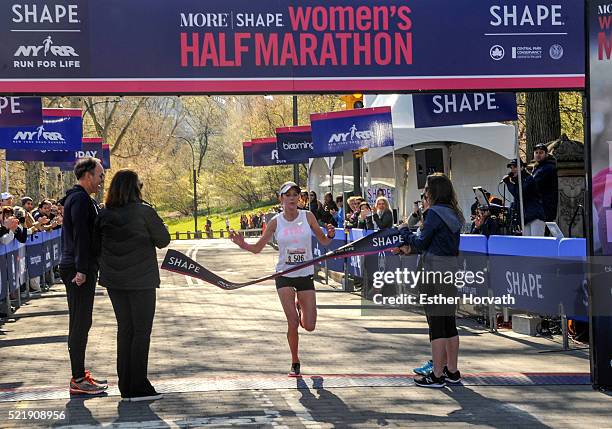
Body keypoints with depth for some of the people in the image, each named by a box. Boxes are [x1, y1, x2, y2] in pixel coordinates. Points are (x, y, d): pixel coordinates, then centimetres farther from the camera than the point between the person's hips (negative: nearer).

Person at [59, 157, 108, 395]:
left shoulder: (84, 199, 19)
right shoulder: (80, 199, -14)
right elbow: (80, 235, -21)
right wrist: (81, 269, -25)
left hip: (81, 269, 10)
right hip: (78, 269, -10)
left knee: (81, 322, 15)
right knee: (80, 323, -6)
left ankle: (80, 373, 23)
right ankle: (78, 380, -2)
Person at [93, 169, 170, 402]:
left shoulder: (104, 215, 1)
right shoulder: (144, 212, -13)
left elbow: (96, 246, 6)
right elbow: (163, 240, -4)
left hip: (114, 280, 5)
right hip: (141, 280, -5)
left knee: (124, 329, 14)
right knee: (141, 331, 2)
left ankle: (126, 386, 17)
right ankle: (138, 387, 0)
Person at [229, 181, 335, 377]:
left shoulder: (307, 216, -3)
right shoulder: (276, 222, -3)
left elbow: (323, 241, 4)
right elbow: (258, 248, 3)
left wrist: (330, 235, -18)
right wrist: (243, 244, -17)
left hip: (306, 275, 1)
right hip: (284, 276, -1)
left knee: (309, 326, -1)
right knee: (292, 322, -12)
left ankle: (300, 307, 36)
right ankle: (295, 363, 9)